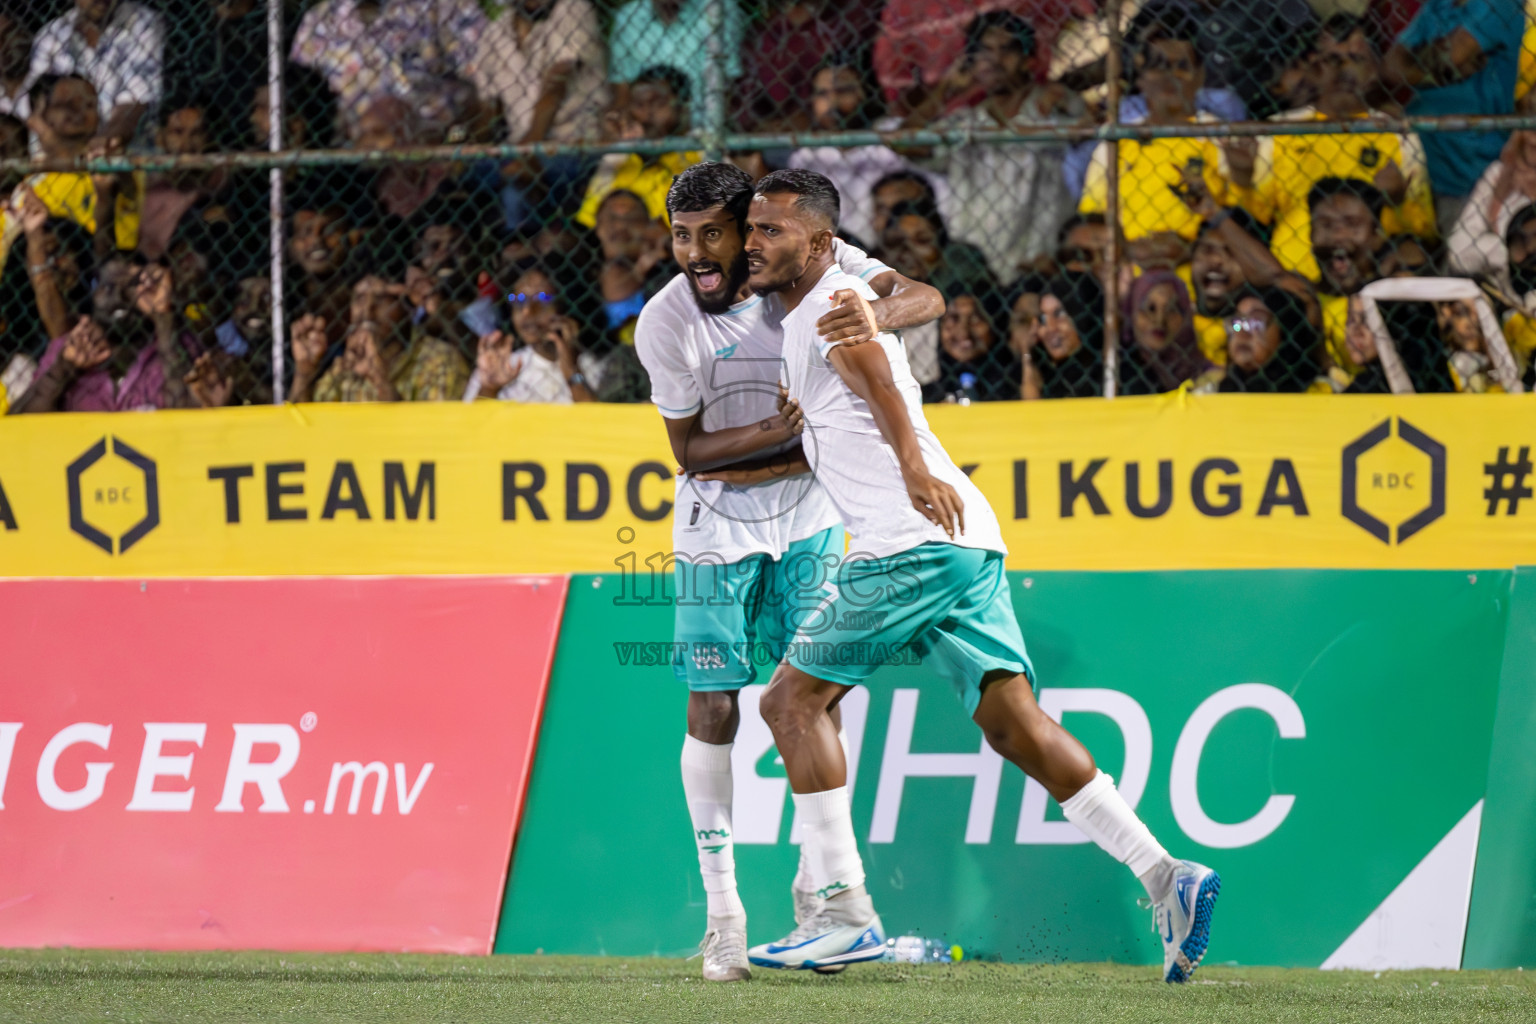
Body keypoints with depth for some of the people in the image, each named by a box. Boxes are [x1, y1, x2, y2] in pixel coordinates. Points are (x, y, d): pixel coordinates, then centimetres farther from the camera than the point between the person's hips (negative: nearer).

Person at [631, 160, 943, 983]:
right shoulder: (665, 323, -19)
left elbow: (925, 298, -23)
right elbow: (691, 451, -12)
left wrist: (876, 314, -45)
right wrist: (780, 430, -28)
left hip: (808, 513, 2)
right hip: (719, 523, -2)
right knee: (714, 711, -4)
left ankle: (816, 888, 13)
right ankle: (721, 910, 4)